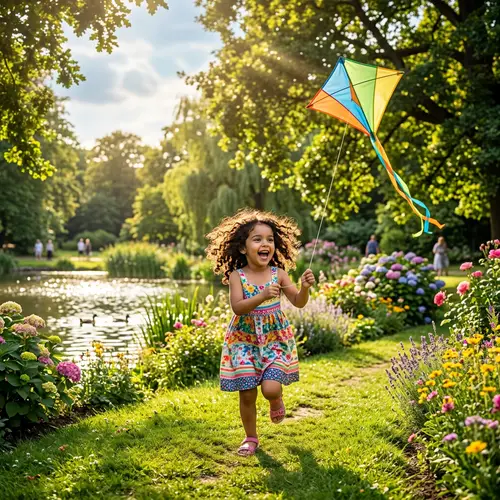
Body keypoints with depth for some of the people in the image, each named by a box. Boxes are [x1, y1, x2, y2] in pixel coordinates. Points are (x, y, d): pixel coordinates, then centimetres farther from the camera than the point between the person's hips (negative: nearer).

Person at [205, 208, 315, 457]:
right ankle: (251, 438, 25)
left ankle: (276, 399, 23)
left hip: (275, 338, 1)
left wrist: (305, 287, -26)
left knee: (270, 388, -16)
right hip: (244, 340, 0)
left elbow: (298, 302, -5)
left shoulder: (278, 273, -6)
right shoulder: (237, 276, -11)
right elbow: (237, 307, -24)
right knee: (247, 394, 1)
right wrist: (262, 296, -38)